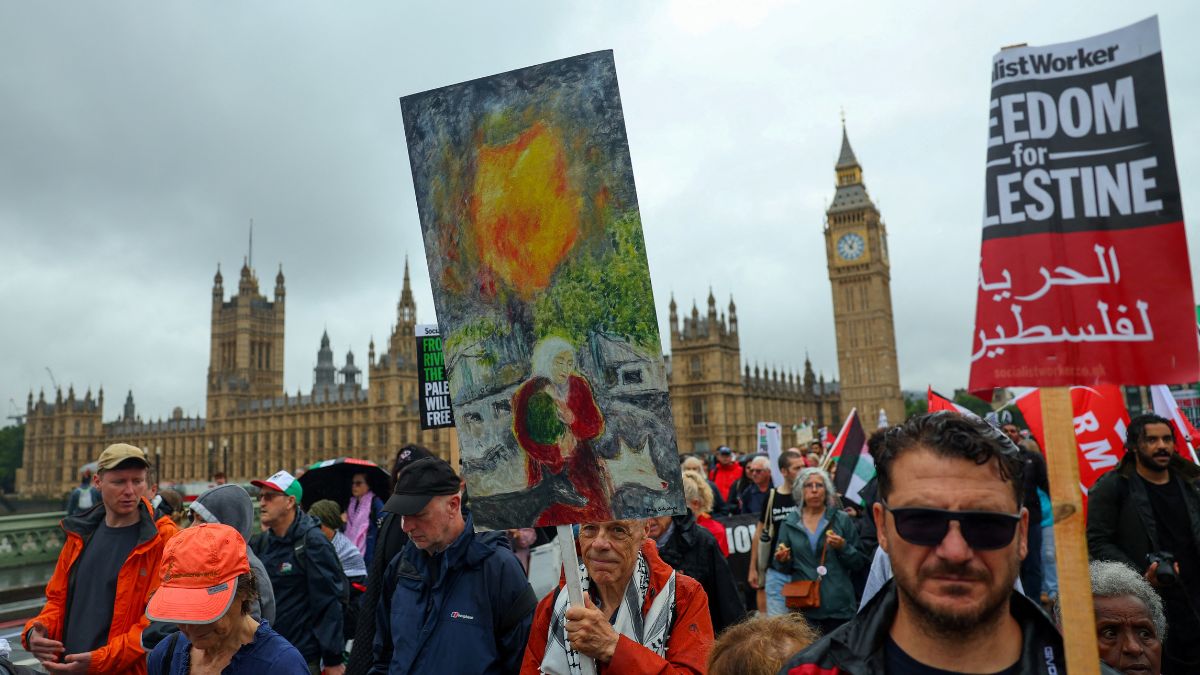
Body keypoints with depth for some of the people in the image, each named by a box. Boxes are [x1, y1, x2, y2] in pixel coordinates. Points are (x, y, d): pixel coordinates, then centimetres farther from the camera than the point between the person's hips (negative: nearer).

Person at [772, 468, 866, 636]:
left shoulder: (842, 519, 1)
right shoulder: (790, 524, 5)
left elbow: (860, 562, 3)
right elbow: (785, 569, 11)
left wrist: (843, 547, -14)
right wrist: (783, 561, -10)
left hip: (838, 605, -1)